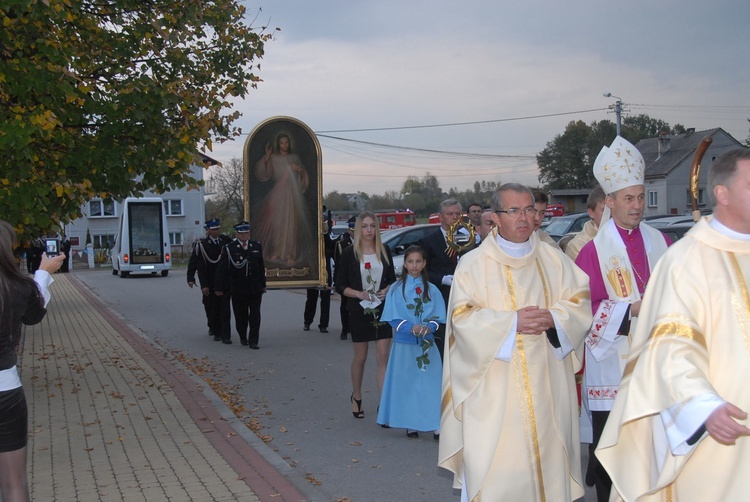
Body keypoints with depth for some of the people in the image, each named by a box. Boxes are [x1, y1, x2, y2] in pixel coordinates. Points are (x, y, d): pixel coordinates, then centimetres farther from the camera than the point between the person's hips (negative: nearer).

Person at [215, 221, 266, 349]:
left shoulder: (257, 246, 7)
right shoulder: (229, 248, -5)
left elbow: (261, 267, 13)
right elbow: (221, 270, -3)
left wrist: (263, 284, 14)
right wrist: (219, 288, -4)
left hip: (255, 289, 2)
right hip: (238, 289, -2)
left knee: (255, 315, -4)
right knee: (240, 315, 9)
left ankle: (253, 341, 0)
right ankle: (243, 337, 28)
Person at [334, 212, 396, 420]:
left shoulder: (384, 251, 4)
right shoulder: (350, 253, -3)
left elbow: (392, 279, 13)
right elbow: (340, 285, -2)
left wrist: (387, 290, -8)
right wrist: (359, 294, -17)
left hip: (382, 309, 2)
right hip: (359, 311, -2)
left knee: (383, 357, -5)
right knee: (360, 357, 10)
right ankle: (356, 397, 32)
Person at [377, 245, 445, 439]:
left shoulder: (432, 290, 7)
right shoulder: (396, 289, 3)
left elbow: (439, 317, 4)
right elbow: (393, 318, -2)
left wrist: (429, 327, -16)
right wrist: (411, 327, -19)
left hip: (427, 345, 1)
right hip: (404, 344, -1)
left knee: (430, 382, -4)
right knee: (407, 383, 1)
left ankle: (436, 424, -1)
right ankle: (410, 424, 10)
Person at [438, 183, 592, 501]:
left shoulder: (553, 260, 9)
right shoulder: (474, 264, -1)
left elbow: (580, 302, 5)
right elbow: (462, 318, -10)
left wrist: (553, 318, -14)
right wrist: (512, 322, -20)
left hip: (546, 387, 3)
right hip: (494, 390, -3)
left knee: (547, 462, 8)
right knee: (494, 470, -3)